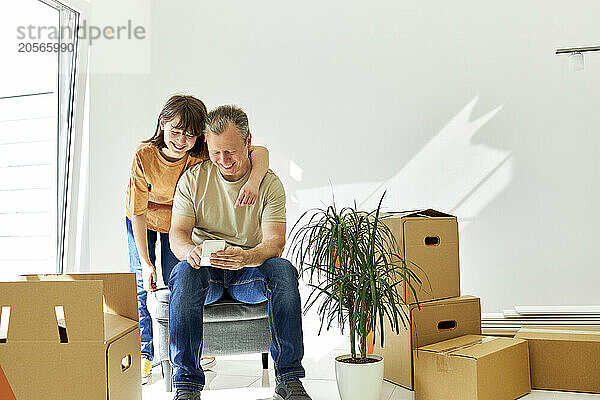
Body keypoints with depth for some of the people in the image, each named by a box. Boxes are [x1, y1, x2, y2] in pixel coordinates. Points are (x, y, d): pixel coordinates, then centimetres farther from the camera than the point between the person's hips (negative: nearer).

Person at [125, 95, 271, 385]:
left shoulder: (203, 153, -32)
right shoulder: (144, 156, -32)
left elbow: (260, 152, -39)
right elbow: (139, 211, -24)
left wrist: (253, 182, -61)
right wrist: (145, 261, -25)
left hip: (178, 220, 1)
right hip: (142, 220, 0)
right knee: (141, 282, -4)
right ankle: (144, 353, 10)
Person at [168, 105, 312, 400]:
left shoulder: (269, 183, -3)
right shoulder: (193, 178, 0)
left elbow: (275, 242, -13)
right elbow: (177, 234, -6)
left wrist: (246, 257, -37)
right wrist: (190, 251, -32)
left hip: (249, 273, 0)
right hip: (205, 268, 0)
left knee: (283, 270, -31)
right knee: (185, 273, -34)